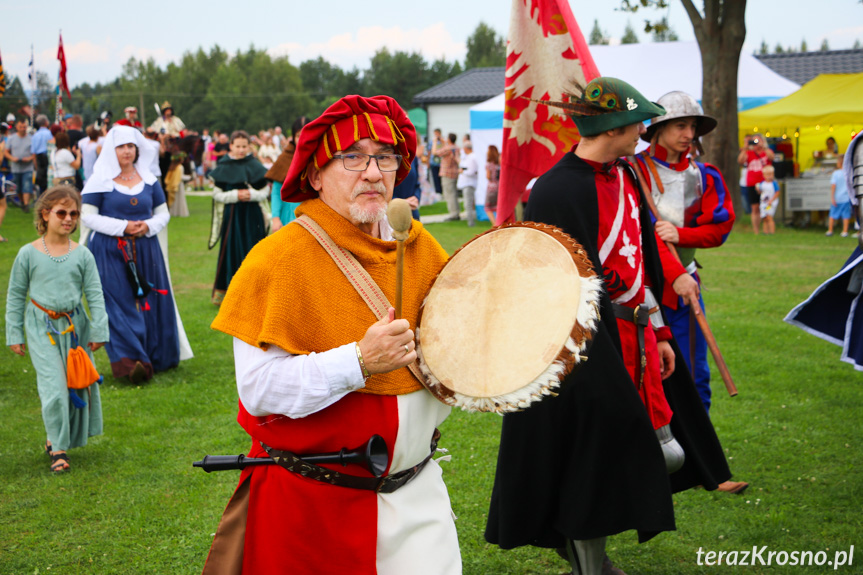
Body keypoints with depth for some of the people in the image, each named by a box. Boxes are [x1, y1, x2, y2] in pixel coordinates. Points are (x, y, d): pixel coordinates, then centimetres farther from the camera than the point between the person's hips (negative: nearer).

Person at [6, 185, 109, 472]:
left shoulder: (82, 255, 0)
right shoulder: (28, 254, -4)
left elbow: (95, 295, 3)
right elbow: (15, 295, 4)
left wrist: (99, 330, 0)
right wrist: (14, 334, 3)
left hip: (75, 325, 3)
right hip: (42, 327, -3)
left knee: (77, 382, 8)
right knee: (53, 386, -11)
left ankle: (64, 436, 29)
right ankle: (57, 447, 0)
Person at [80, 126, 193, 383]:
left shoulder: (148, 180, 11)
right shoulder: (99, 181, 0)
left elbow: (163, 213, 14)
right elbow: (88, 216, -5)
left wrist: (148, 226, -8)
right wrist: (123, 227, -14)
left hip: (146, 251, 3)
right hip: (110, 253, -3)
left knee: (150, 302, 3)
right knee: (120, 303, -8)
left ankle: (156, 357, 14)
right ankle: (130, 362, -10)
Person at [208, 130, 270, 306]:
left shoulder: (255, 166, 4)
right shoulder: (223, 168, 1)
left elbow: (265, 192, 4)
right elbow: (217, 194, 0)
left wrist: (251, 194, -14)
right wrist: (235, 195, -14)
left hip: (252, 217, 1)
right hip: (231, 217, -1)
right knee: (231, 250, -2)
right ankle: (223, 290, 6)